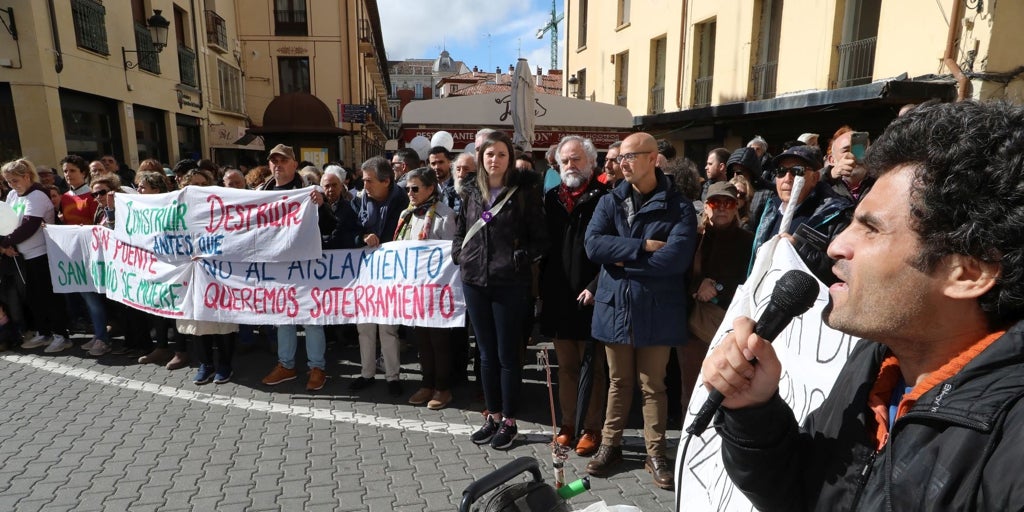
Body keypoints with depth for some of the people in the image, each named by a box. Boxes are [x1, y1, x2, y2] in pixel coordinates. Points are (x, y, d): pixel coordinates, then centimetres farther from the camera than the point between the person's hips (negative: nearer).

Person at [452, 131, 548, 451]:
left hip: (509, 282, -4)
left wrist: (522, 257, -14)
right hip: (474, 280, 4)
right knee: (486, 353, 13)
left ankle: (509, 421, 20)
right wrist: (459, 255, 5)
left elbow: (539, 237, -3)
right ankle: (493, 416, 28)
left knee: (507, 354, 5)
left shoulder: (524, 191, -3)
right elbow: (460, 230, 18)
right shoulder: (471, 191, 9)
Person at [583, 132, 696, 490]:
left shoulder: (678, 206, -5)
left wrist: (624, 260, -12)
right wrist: (643, 246, -18)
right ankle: (610, 445, 30)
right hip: (615, 305, 3)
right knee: (618, 382, 16)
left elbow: (676, 257, -20)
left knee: (653, 385, 10)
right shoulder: (610, 202, 5)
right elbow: (593, 244, -11)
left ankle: (656, 453, 26)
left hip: (657, 310, -2)